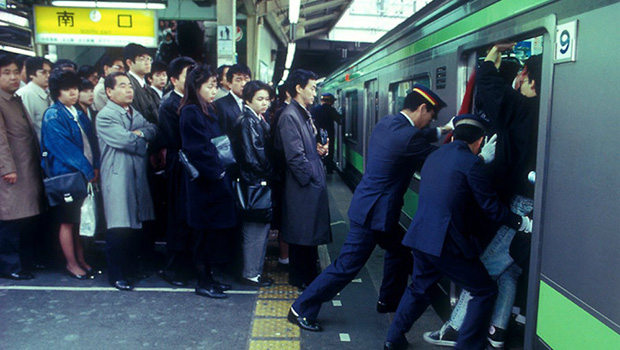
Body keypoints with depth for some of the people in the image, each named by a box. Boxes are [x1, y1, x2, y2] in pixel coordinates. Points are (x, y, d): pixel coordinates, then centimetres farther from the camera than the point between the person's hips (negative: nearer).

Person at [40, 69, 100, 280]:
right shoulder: (53, 116, -10)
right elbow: (65, 148, -16)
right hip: (67, 176, -7)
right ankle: (71, 264, 16)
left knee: (80, 220, 14)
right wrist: (87, 171, -15)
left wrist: (95, 167, -4)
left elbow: (90, 141, 10)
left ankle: (81, 260, 25)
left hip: (86, 175, 7)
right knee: (68, 222, 4)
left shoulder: (78, 114, 13)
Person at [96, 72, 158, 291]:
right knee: (119, 228, -6)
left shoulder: (135, 113, 19)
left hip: (138, 175, 8)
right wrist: (143, 140, -1)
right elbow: (125, 140, -17)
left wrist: (139, 133, -10)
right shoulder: (105, 116, -7)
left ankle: (130, 268, 25)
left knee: (136, 224, 12)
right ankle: (116, 275, 5)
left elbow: (152, 129, 8)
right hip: (118, 177, -7)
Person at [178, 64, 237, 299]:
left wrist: (222, 171, 8)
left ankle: (207, 277, 26)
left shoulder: (207, 111, 15)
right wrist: (218, 173, -15)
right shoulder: (191, 112, -14)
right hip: (204, 184, -9)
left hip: (216, 180, 9)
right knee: (206, 233, 0)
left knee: (214, 231, 14)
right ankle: (203, 282, 13)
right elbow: (197, 150, -20)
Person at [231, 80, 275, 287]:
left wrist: (269, 174, 6)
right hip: (254, 184, -9)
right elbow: (251, 156, -18)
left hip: (262, 182, 9)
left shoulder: (260, 120, 14)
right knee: (255, 229, -1)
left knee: (261, 227, 14)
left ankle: (255, 270, 25)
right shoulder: (247, 122, -14)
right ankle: (250, 274, 11)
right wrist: (267, 175, -9)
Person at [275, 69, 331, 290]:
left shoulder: (304, 114, 14)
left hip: (313, 183, 9)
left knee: (311, 232, 17)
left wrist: (319, 150, 5)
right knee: (302, 233, 2)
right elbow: (295, 156, -20)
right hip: (302, 186, -9)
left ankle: (309, 273, 31)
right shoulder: (289, 116, -15)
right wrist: (312, 178, -14)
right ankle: (300, 278, 17)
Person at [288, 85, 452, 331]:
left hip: (369, 206, 10)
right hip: (374, 212, -10)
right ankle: (302, 309, 12)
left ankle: (388, 300, 44)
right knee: (346, 267, 1)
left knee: (399, 250, 26)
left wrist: (443, 130, 28)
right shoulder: (408, 137, -22)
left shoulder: (387, 122, 6)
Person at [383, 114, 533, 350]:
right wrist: (520, 222, 7)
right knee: (485, 292, 10)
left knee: (420, 288, 27)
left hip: (420, 237, 8)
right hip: (447, 243, -8)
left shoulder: (434, 156, 13)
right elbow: (491, 207, -6)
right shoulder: (471, 162, -10)